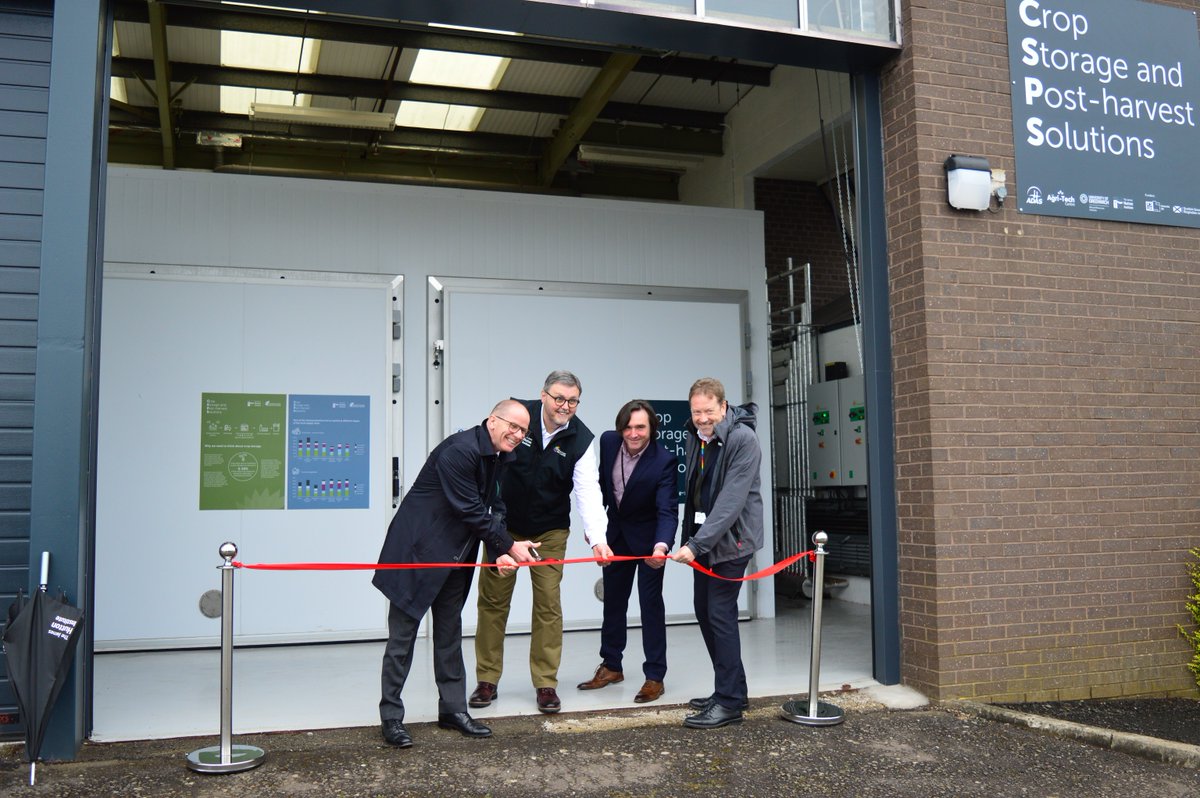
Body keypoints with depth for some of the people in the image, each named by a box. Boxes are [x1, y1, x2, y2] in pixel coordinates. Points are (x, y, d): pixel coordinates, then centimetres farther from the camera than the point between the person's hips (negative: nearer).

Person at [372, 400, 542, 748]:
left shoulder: (501, 458, 6)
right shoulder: (459, 451, -22)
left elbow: (495, 509, 6)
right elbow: (471, 511, -22)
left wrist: (500, 552, -9)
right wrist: (508, 546, -14)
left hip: (454, 556, 9)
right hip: (417, 551, -9)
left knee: (450, 634, 14)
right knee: (403, 635, 0)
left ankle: (453, 709, 23)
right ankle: (391, 717, 9)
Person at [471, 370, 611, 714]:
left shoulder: (581, 440, -13)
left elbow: (588, 492, -20)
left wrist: (597, 538, -34)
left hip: (550, 532, 0)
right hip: (503, 525, 0)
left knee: (548, 603, -1)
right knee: (493, 600, 5)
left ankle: (545, 683, 12)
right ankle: (487, 680, 19)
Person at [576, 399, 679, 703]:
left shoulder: (663, 461, -28)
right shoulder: (608, 442, -14)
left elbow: (667, 510, -34)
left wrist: (662, 545, -51)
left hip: (648, 537, -5)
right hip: (616, 532, 5)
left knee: (651, 602, -3)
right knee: (613, 599, 14)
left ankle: (654, 676, 8)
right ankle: (611, 667, 29)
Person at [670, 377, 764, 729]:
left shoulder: (743, 440, -19)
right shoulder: (695, 436, 6)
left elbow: (731, 501, -26)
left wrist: (697, 544, -29)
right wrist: (692, 539, 14)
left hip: (731, 539, -8)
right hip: (703, 538, 8)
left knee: (720, 614, -8)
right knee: (705, 612, 12)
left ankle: (730, 701, 1)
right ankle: (730, 690, 24)